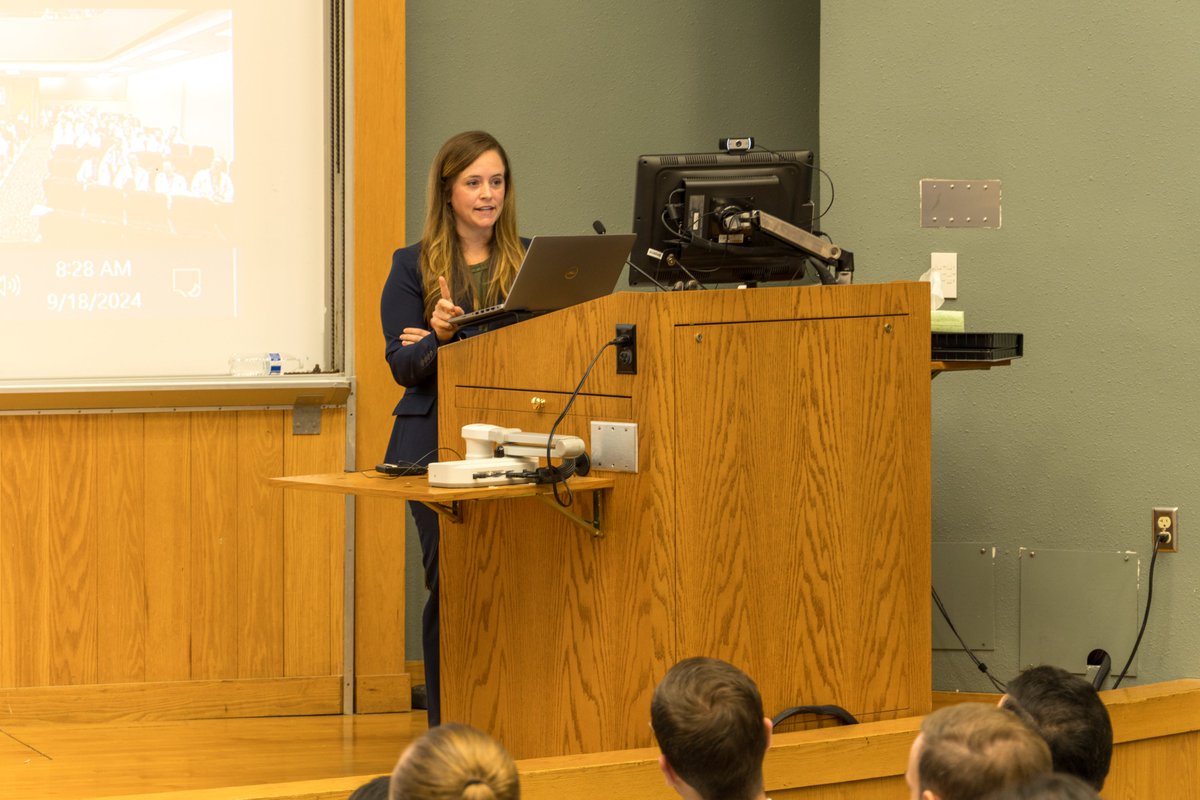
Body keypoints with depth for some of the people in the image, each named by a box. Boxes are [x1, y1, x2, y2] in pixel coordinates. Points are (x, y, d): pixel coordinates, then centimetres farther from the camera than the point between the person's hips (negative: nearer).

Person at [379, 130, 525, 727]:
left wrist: (461, 341, -4)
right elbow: (401, 365, 0)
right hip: (438, 442, -2)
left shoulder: (530, 262, 11)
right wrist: (438, 336, -21)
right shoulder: (413, 267, 6)